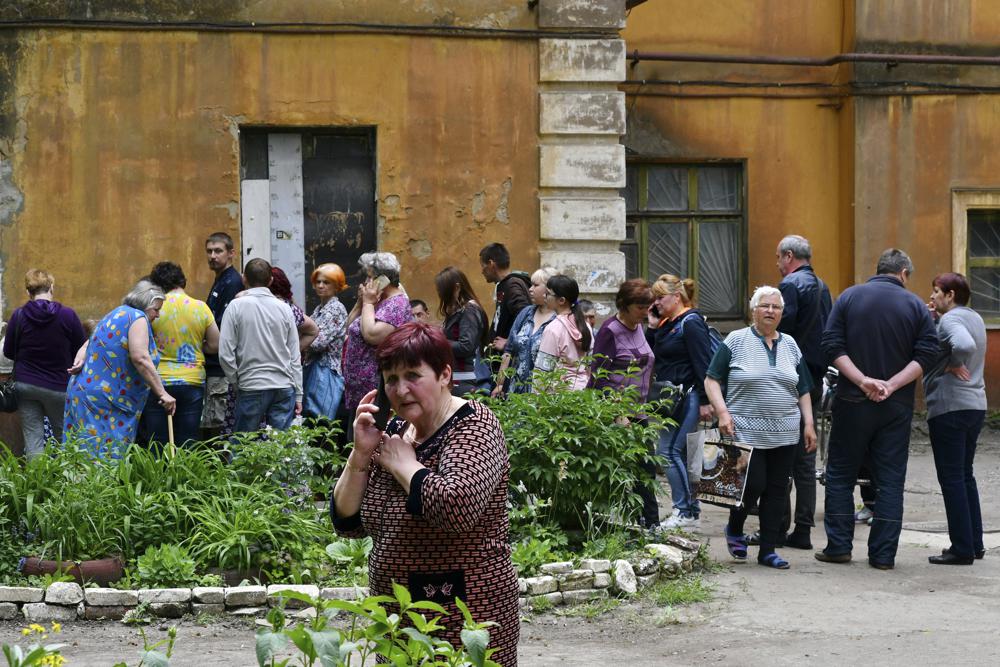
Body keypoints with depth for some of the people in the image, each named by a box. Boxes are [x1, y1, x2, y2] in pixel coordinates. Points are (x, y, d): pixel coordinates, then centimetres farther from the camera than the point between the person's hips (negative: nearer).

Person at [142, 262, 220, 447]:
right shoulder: (201, 307, -2)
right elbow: (215, 345, 2)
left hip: (159, 382, -2)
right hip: (192, 382, 2)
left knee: (157, 445, 5)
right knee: (188, 445, 7)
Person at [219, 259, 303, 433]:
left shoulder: (237, 306, -3)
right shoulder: (283, 307, 6)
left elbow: (225, 353, -7)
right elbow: (295, 356, 8)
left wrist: (236, 382, 7)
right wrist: (298, 395, 12)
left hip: (251, 388, -3)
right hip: (284, 387, 3)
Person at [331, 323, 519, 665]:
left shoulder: (473, 426, -13)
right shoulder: (394, 431, 6)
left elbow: (455, 506, -32)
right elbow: (348, 522, 6)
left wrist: (403, 463, -17)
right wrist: (361, 454, -7)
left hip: (463, 622, -7)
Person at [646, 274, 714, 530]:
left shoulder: (691, 323, -12)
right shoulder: (667, 324, 15)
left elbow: (703, 364, -16)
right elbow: (652, 357, 16)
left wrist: (704, 401, -19)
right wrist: (653, 328, 4)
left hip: (687, 397, -10)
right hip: (671, 398, 10)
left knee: (668, 451, -11)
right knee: (679, 453, 11)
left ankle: (684, 512, -8)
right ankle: (691, 510, 17)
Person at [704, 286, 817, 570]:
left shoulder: (790, 345, 12)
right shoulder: (736, 341, -1)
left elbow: (803, 390, 16)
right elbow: (711, 380, -2)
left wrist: (809, 424, 8)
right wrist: (722, 412, -14)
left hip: (784, 435, 4)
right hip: (746, 432, -4)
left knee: (777, 490, 3)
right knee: (753, 485, -9)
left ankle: (768, 550, 11)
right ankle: (734, 530, 20)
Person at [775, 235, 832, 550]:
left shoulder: (791, 284, -11)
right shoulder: (822, 287, 16)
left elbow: (783, 327, -20)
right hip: (816, 377, 8)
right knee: (805, 456, 10)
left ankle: (778, 526, -3)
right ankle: (803, 529, 10)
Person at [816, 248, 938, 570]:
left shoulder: (849, 297, 2)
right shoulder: (916, 306, 1)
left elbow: (832, 346, -7)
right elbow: (926, 356, -8)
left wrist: (863, 380, -13)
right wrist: (891, 385, -12)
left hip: (853, 402, 0)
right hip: (897, 408, 0)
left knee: (840, 474, 11)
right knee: (890, 480, 6)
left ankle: (839, 546, 9)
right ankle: (883, 554, 5)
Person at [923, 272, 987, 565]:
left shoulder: (951, 319, -14)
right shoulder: (975, 318, 15)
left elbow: (964, 345, -33)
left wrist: (954, 365, -15)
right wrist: (934, 317, 9)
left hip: (950, 408, -9)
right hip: (976, 406, 9)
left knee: (951, 478, -4)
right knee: (965, 475, 17)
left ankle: (962, 549, -2)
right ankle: (974, 543, 20)